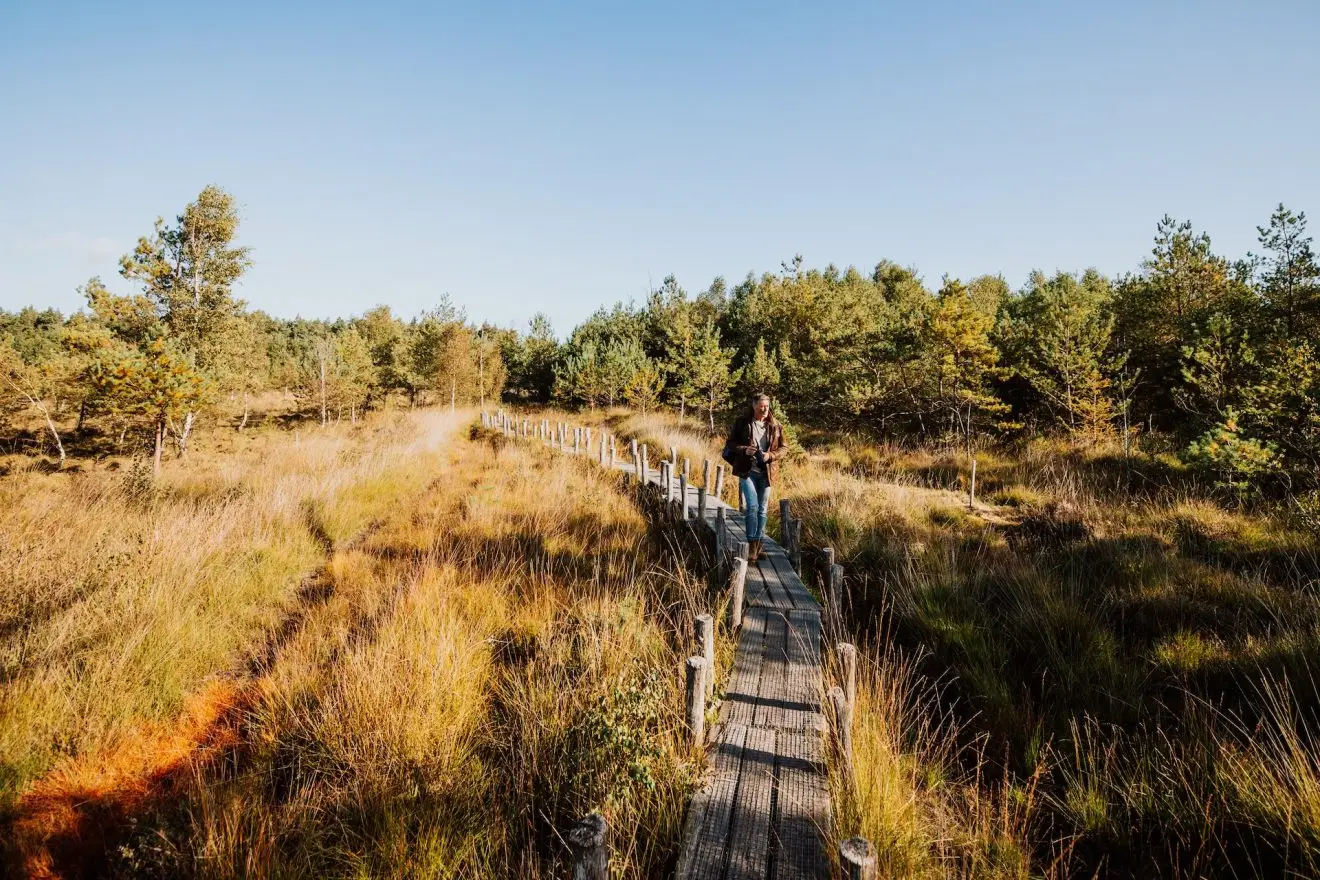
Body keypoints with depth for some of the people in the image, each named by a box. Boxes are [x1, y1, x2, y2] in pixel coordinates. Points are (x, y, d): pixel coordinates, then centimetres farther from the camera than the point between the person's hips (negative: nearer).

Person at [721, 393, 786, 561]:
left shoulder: (775, 426, 3)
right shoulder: (742, 423, -1)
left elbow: (784, 448, 8)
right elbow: (730, 443, 2)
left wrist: (770, 455, -12)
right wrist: (744, 450, -16)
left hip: (766, 472, 3)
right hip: (747, 471, -3)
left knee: (762, 509, 10)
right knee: (752, 506, -15)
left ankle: (759, 545, 22)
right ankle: (751, 544, -5)